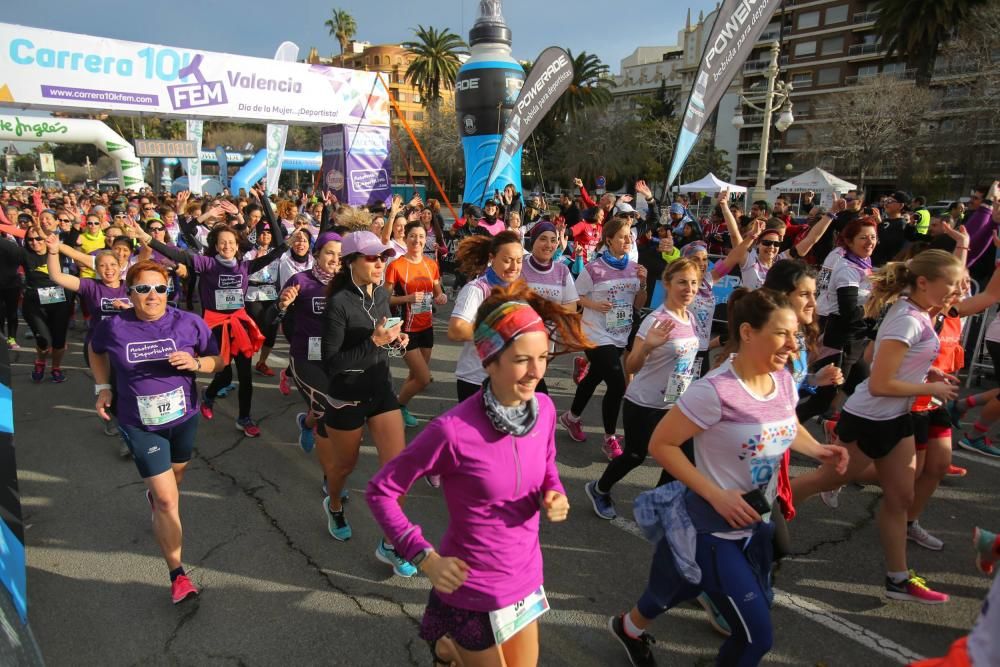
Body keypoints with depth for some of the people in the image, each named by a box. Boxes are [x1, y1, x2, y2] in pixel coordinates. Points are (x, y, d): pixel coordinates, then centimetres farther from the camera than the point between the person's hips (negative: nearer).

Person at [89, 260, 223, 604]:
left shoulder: (189, 323, -13)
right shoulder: (113, 327, -12)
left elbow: (218, 361, -3)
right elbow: (96, 350, 12)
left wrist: (196, 363, -24)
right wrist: (103, 387, 2)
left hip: (184, 416, 2)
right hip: (141, 425, -2)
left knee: (175, 475, 27)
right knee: (167, 499, -6)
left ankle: (155, 495, 64)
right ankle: (177, 575, 3)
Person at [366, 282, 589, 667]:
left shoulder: (544, 408, -11)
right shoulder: (454, 430, -28)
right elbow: (380, 491, -17)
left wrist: (554, 498, -12)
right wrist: (425, 557, -22)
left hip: (526, 578, 5)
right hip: (472, 589, -5)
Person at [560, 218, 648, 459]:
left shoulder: (634, 268, 1)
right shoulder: (594, 269, -16)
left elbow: (639, 305, 7)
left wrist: (642, 284, -9)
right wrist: (594, 304, -21)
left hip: (620, 337, 6)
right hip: (598, 337, -6)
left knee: (595, 378, 20)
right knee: (617, 385, -11)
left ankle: (571, 418, 43)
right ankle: (610, 439, 7)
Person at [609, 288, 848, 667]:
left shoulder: (784, 381, -5)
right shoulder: (715, 391, -28)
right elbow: (660, 445, -21)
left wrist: (817, 450, -5)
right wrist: (716, 495, -24)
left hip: (755, 524, 7)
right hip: (713, 528, -7)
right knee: (758, 635, -1)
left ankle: (630, 628, 54)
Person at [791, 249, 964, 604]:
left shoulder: (916, 314, 4)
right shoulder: (907, 320, -25)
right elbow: (879, 385, -27)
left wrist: (927, 372, 7)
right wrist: (932, 389, -15)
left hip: (895, 418, 9)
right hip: (867, 420, -9)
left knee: (901, 497, 14)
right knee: (827, 480, 7)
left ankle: (899, 578, 27)